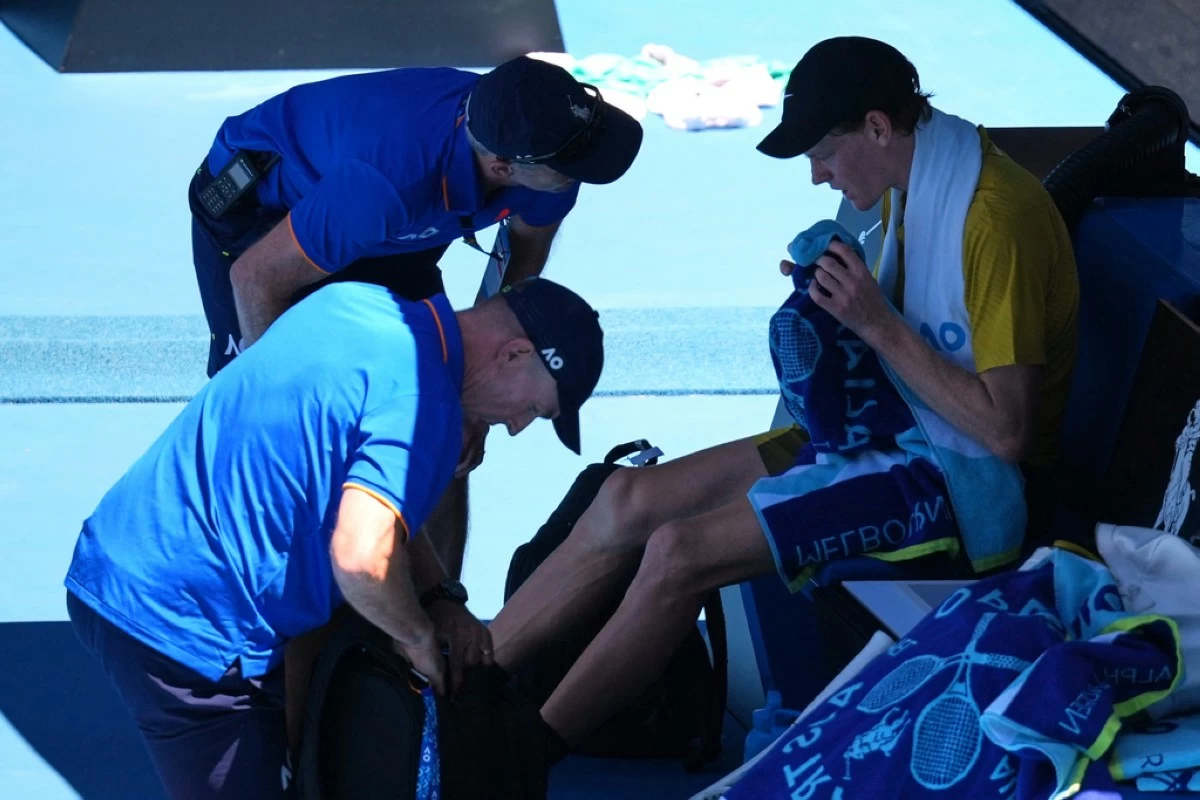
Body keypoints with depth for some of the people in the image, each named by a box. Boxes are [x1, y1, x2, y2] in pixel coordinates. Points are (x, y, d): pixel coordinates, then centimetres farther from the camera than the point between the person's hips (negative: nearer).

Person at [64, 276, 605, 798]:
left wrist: (440, 598, 12)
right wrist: (419, 637, -12)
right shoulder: (422, 404, -19)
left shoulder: (358, 301, 9)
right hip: (180, 627, -9)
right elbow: (362, 555, -32)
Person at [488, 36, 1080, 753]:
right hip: (892, 431, 10)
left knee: (678, 554, -19)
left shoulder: (997, 219, -24)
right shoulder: (915, 184, 5)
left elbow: (1006, 432, -25)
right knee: (628, 499, -1)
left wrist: (876, 324, -23)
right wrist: (831, 292, -1)